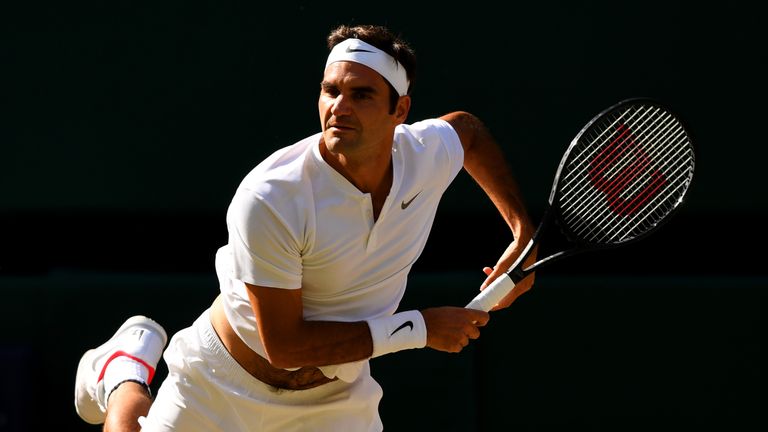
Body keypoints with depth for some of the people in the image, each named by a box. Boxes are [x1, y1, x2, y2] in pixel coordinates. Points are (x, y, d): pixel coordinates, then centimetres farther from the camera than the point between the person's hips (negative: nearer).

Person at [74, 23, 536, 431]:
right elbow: (285, 344, -31)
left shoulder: (429, 152, -15)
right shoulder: (269, 199, -33)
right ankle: (126, 367, 34)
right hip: (219, 388, -4)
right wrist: (419, 327, -28)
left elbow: (468, 127, 12)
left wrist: (523, 231, 2)